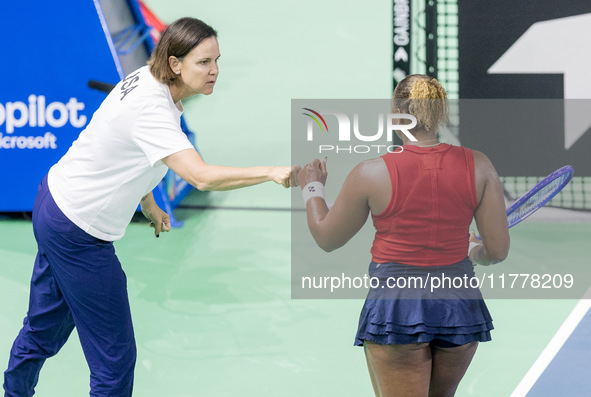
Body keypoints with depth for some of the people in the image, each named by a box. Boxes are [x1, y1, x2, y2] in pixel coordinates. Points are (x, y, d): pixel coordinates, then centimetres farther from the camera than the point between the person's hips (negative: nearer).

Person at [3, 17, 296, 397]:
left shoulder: (145, 80, -1)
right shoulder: (152, 110, -30)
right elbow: (202, 176, -41)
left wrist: (149, 206, 15)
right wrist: (271, 173, -44)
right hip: (79, 233, -9)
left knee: (45, 329, 25)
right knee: (115, 355, -1)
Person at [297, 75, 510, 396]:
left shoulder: (371, 174, -9)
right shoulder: (478, 166, -3)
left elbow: (326, 238, 6)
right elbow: (498, 250, -1)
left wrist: (312, 188, 24)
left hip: (395, 306, -3)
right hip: (460, 307, 3)